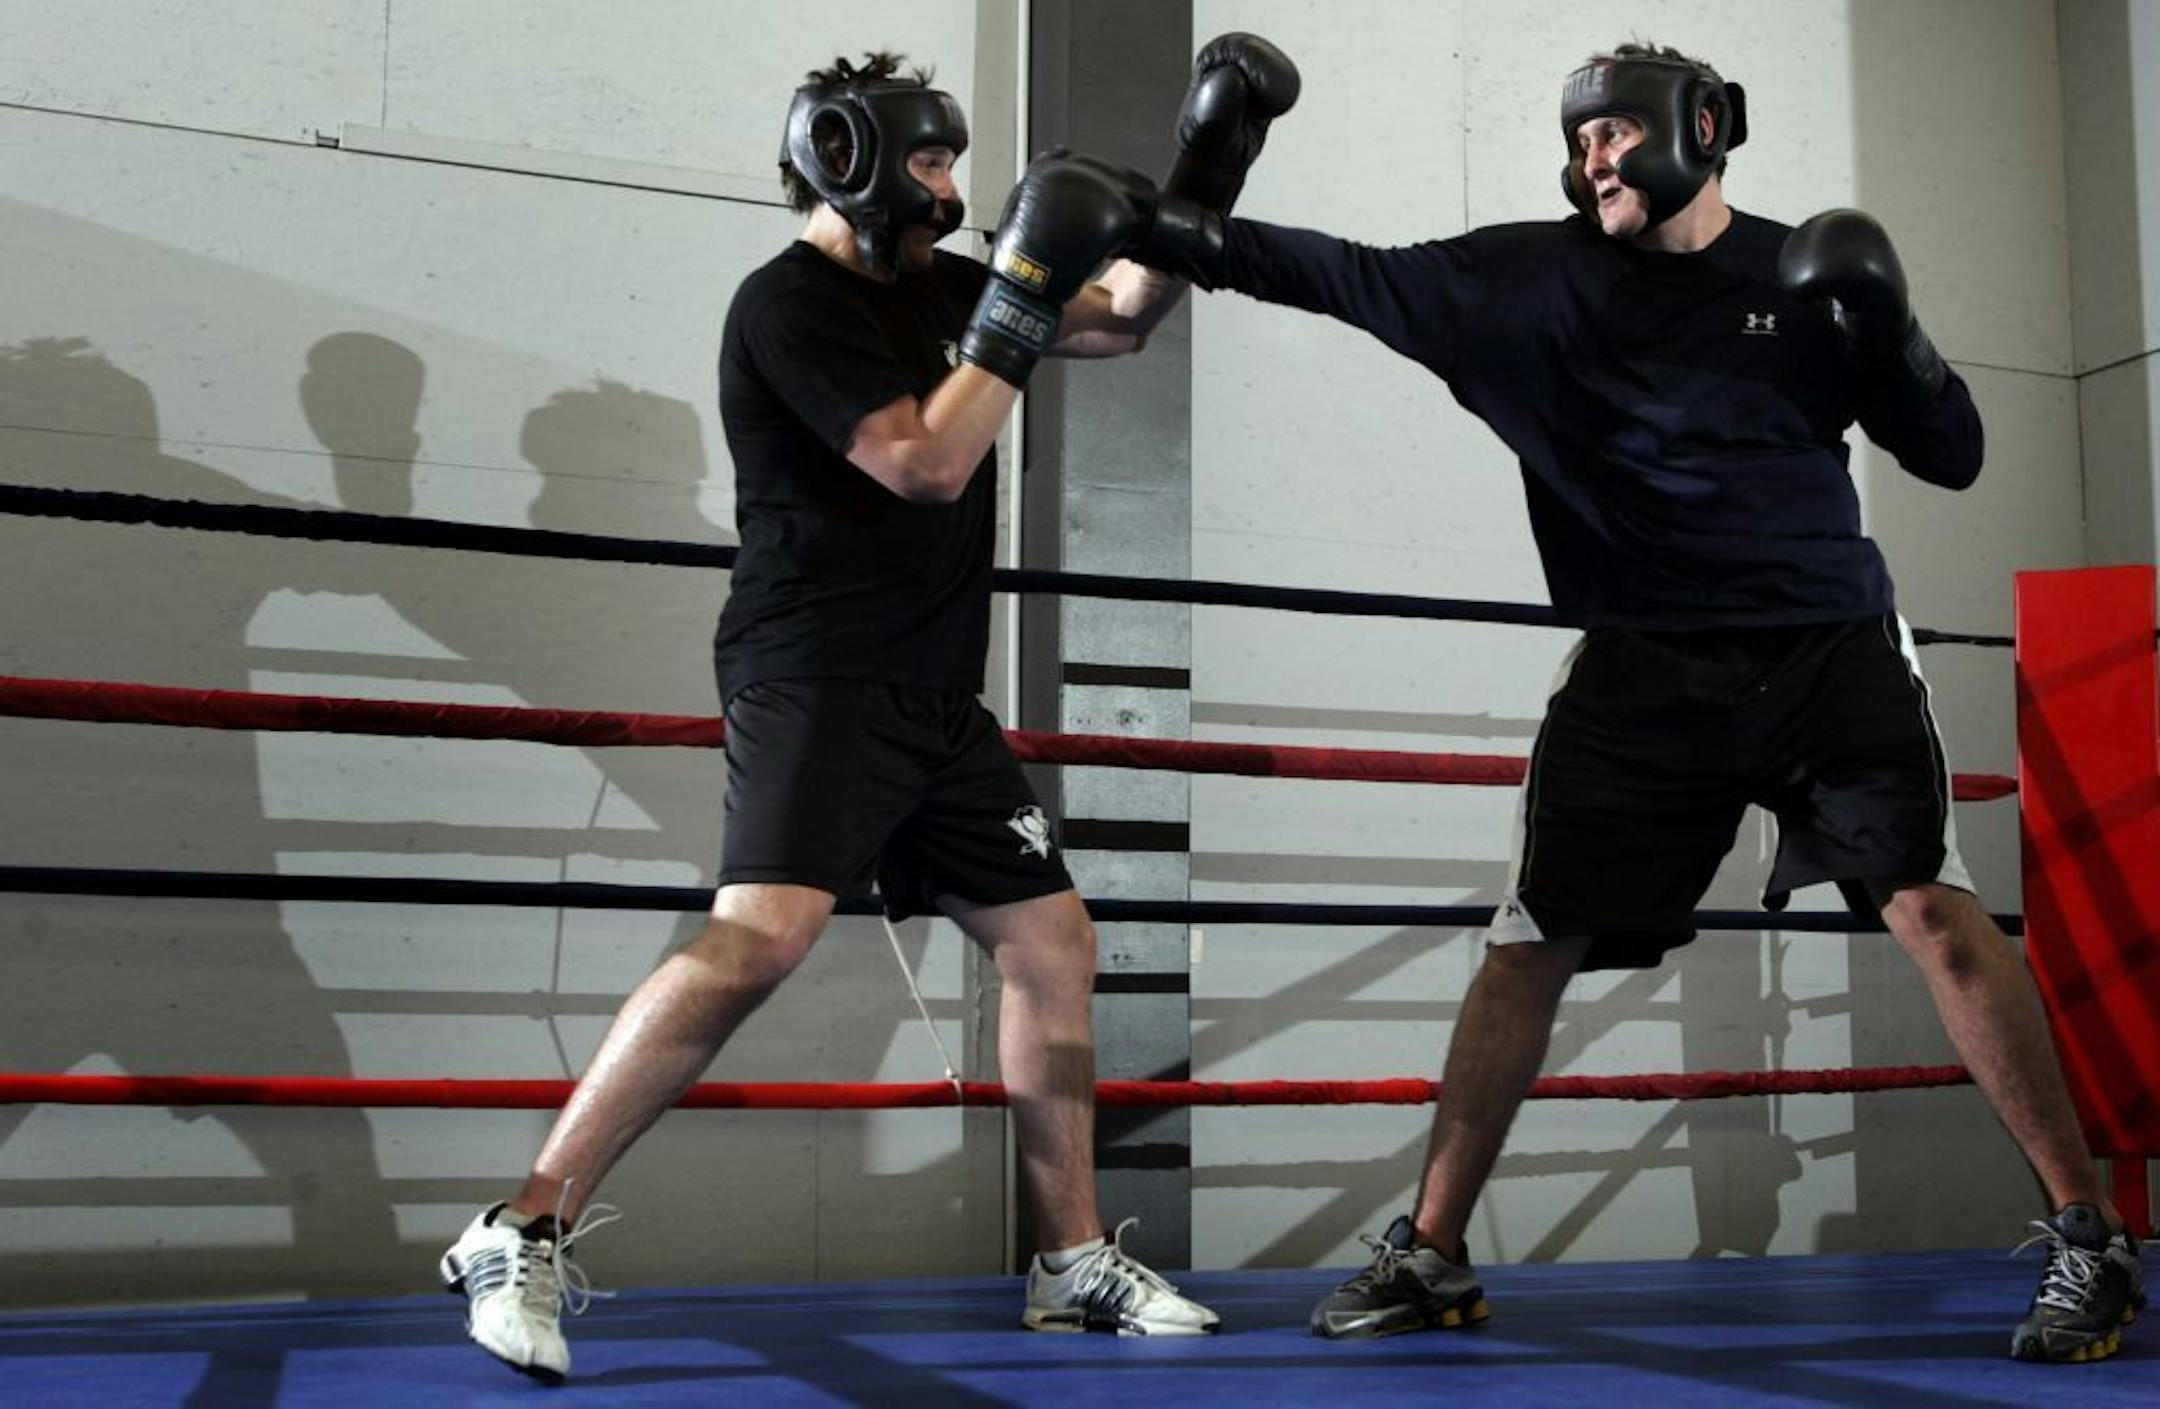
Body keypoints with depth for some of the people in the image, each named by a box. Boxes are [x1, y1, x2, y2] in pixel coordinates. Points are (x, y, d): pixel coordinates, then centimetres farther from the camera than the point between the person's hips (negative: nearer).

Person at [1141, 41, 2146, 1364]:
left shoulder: (1806, 272, 3)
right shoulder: (1534, 275, 3)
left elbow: (1955, 458, 5)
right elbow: (1357, 276, -7)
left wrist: (1894, 344, -13)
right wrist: (1191, 239, -18)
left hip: (1832, 645, -1)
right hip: (1645, 670, 1)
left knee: (1931, 907, -14)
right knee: (1533, 944, 2)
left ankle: (2092, 1238, -1)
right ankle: (1432, 1255, 15)